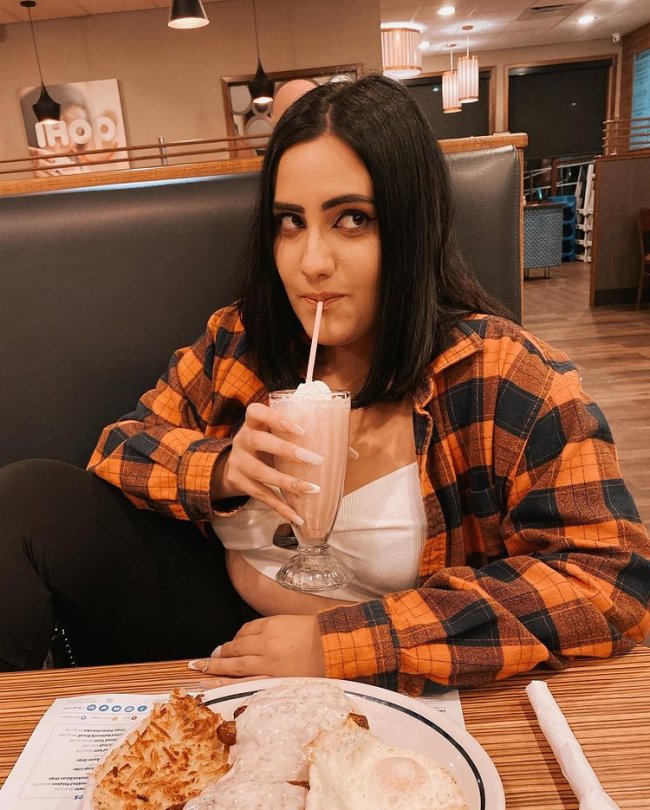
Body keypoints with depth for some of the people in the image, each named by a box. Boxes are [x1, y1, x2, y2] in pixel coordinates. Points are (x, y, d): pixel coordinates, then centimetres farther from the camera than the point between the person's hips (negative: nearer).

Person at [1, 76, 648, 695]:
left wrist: (343, 639, -27)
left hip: (358, 687, -2)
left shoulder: (497, 376, -18)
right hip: (218, 626, 4)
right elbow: (122, 445, 1)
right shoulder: (242, 339, -6)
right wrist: (222, 469, -24)